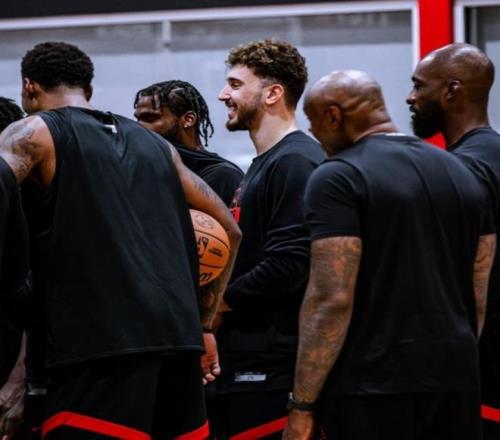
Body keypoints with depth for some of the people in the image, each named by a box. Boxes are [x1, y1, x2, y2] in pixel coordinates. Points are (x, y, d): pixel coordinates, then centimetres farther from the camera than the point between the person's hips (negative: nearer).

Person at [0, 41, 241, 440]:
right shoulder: (154, 144, 24)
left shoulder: (38, 132, 7)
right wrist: (204, 321, 29)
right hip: (178, 333, 6)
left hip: (100, 339, -6)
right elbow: (229, 229, 27)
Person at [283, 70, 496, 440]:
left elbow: (332, 298, -16)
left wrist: (302, 404, -13)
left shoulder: (338, 178, -8)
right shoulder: (464, 174, 13)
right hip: (458, 381, 7)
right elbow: (482, 293, 14)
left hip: (370, 386, -7)